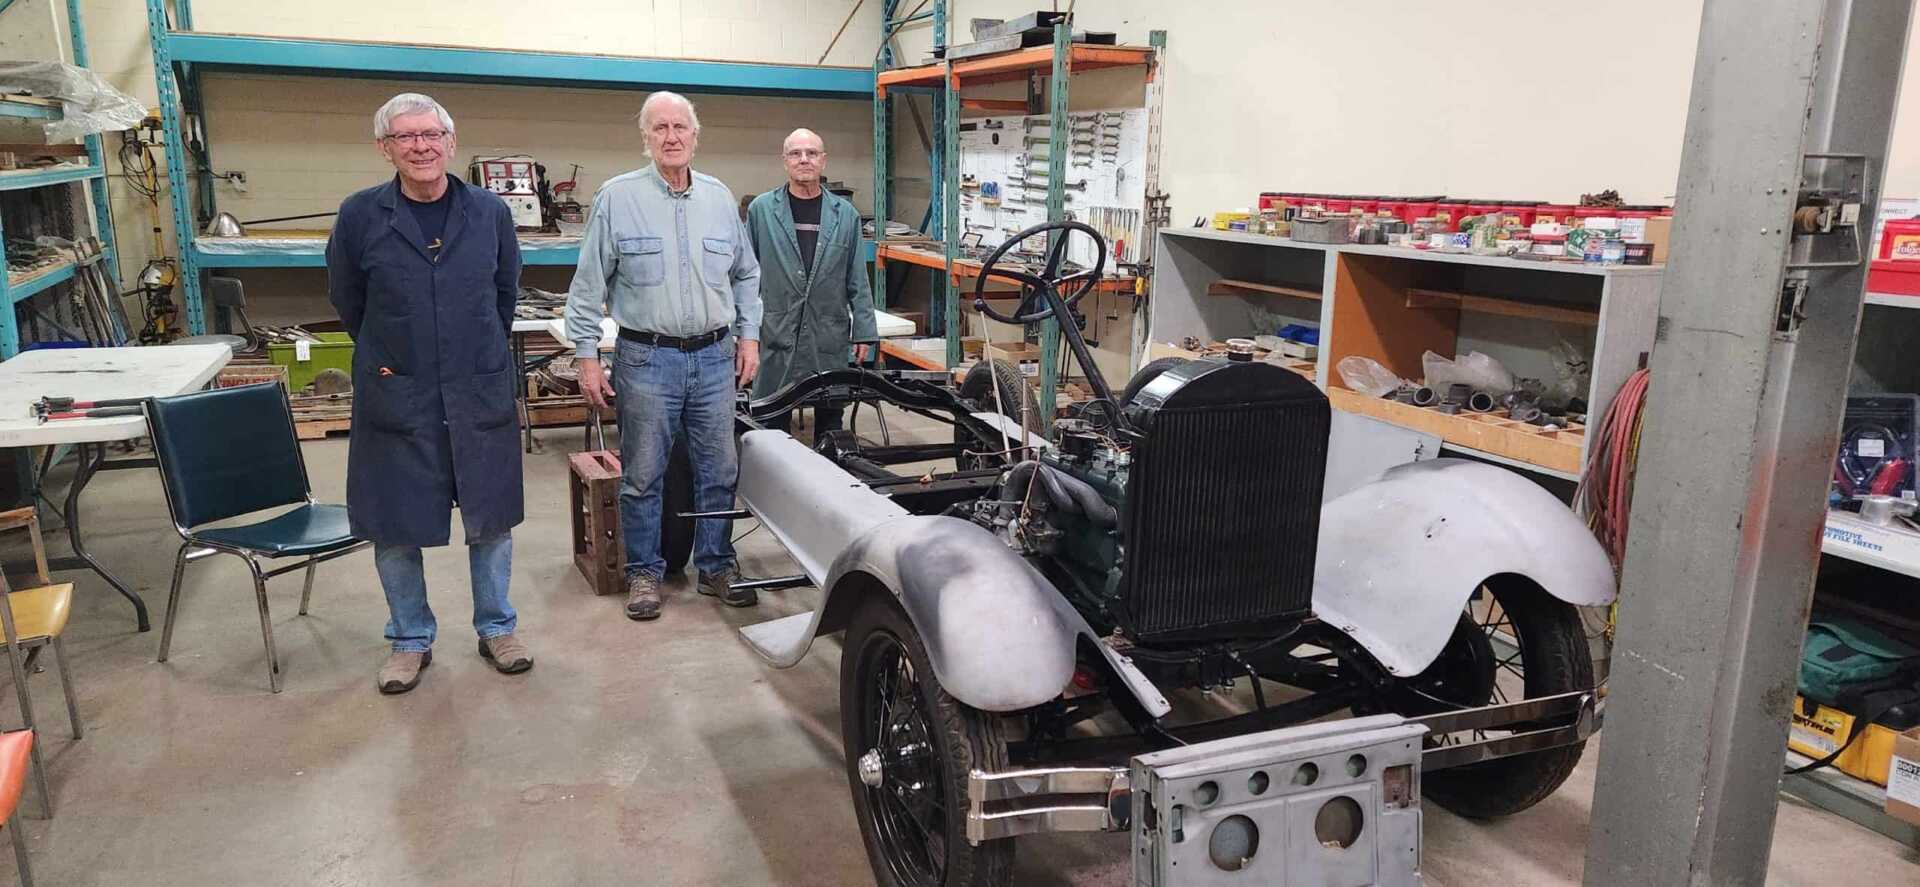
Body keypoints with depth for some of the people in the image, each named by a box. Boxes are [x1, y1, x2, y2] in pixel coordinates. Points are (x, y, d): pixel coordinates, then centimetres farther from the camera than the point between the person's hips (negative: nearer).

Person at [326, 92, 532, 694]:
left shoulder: (490, 212, -1)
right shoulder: (360, 215, -4)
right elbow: (347, 301, 8)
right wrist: (386, 357, 11)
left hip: (481, 395, 1)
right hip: (395, 397, 0)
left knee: (490, 519, 10)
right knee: (394, 527, 8)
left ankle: (496, 629, 29)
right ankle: (410, 640, 27)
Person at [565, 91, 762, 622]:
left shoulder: (720, 199, 8)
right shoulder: (617, 198, -3)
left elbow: (746, 276, 17)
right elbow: (589, 285, -1)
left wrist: (748, 335, 10)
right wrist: (587, 356, -5)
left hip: (715, 357, 3)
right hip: (647, 359, -3)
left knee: (720, 471, 9)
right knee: (643, 476, 5)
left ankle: (716, 567, 23)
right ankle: (645, 572, 20)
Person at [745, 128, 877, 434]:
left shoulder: (845, 214, 6)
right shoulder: (761, 209, 2)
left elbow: (857, 280, 6)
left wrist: (864, 333, 2)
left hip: (830, 338, 1)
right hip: (776, 336, -1)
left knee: (830, 420, 9)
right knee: (772, 419, 5)